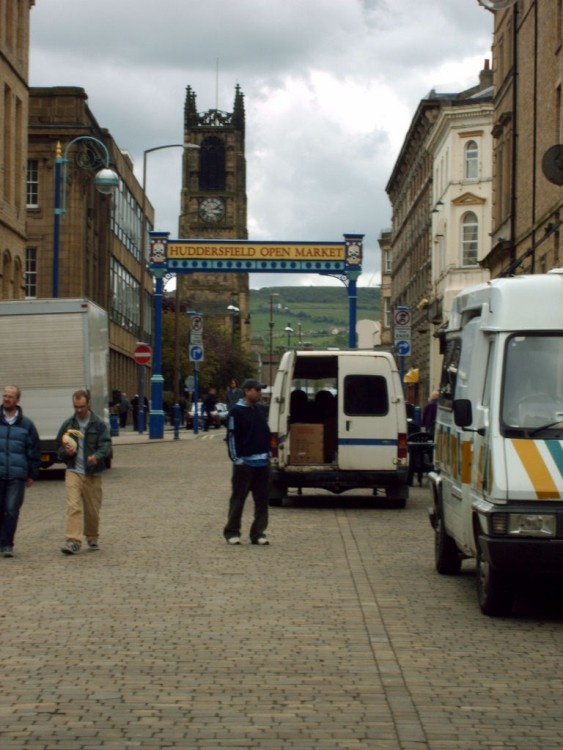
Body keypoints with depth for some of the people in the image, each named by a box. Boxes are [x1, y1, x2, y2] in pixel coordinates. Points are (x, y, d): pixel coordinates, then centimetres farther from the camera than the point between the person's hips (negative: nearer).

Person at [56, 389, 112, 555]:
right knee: (73, 506, -15)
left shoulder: (99, 424, 1)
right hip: (73, 471, 1)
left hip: (93, 473, -1)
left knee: (93, 509, 10)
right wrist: (66, 452, -8)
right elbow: (59, 446, 17)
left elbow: (106, 445, -8)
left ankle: (92, 538, 31)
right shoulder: (68, 424, 9)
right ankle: (72, 541, -20)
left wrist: (97, 456, -30)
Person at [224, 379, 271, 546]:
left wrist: (268, 453, 14)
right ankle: (232, 532, 8)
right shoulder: (237, 411, -8)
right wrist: (236, 458, -12)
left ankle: (258, 533, 10)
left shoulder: (260, 409, 12)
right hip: (244, 462, -6)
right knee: (238, 499, 0)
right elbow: (232, 436, -9)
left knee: (262, 500, 5)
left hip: (262, 461, 6)